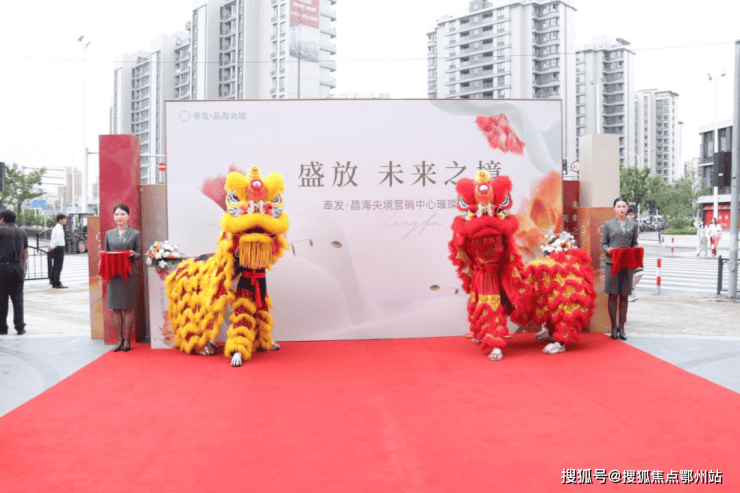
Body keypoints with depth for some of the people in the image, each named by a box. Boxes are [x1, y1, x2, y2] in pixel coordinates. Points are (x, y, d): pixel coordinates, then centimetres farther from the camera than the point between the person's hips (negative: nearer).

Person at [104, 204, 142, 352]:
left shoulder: (135, 234, 5)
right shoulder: (109, 234, 13)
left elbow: (139, 253, 5)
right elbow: (106, 253, 17)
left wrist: (133, 254, -16)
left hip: (129, 274, -3)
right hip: (113, 274, 3)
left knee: (128, 308, 1)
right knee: (116, 308, 4)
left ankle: (127, 339, 9)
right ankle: (119, 339, 13)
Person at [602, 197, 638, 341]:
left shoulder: (633, 225, 13)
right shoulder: (608, 224, 7)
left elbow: (634, 244, 15)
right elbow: (603, 243, 8)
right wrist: (608, 250, -13)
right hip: (612, 263, -2)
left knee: (624, 296, 4)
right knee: (613, 295, -3)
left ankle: (621, 327, 12)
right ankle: (614, 327, 5)